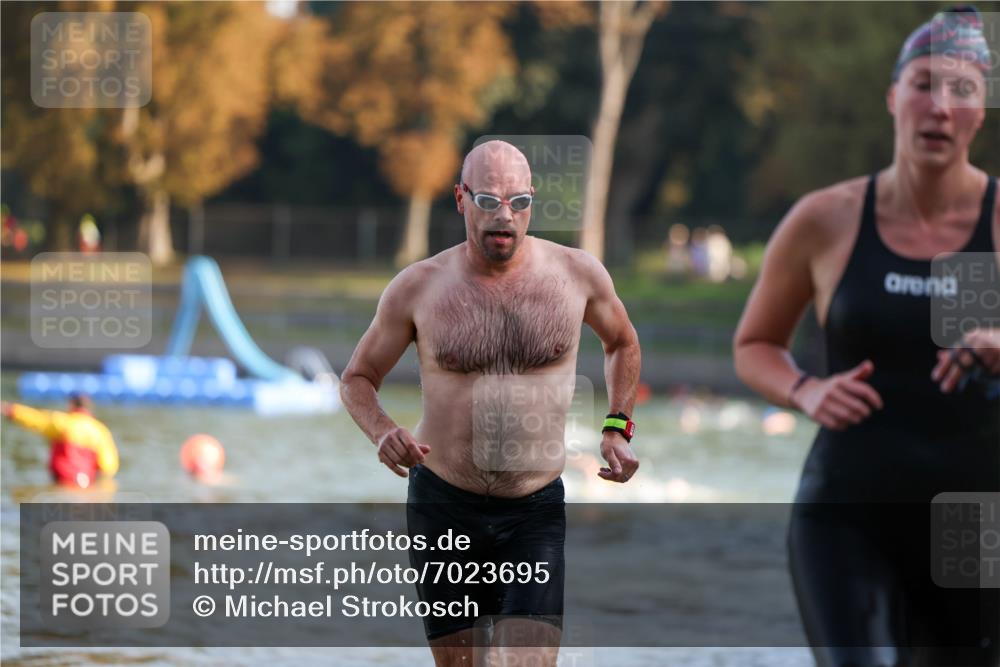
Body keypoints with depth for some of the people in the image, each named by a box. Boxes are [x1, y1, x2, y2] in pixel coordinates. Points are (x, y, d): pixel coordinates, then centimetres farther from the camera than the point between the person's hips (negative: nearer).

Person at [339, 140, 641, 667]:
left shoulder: (576, 273, -4)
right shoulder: (418, 287, -5)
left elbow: (622, 341, 18)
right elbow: (357, 379, 7)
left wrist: (617, 428, 5)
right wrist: (382, 432, -14)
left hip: (537, 511, -1)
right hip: (443, 506, 1)